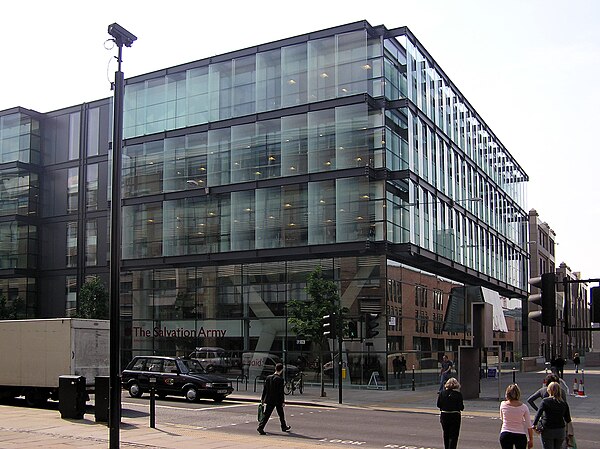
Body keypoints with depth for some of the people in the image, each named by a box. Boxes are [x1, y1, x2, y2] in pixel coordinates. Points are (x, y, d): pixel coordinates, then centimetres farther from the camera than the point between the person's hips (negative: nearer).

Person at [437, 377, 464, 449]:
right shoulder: (458, 394, -11)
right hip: (455, 416, -3)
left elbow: (438, 405, 0)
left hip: (444, 415, 4)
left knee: (446, 435, 19)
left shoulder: (442, 393, -2)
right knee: (453, 436, 3)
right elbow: (461, 407, -12)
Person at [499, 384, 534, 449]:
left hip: (505, 434, 1)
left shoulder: (503, 404, -4)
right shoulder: (524, 407, -6)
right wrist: (531, 440, 7)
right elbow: (529, 426, -2)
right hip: (520, 435, -1)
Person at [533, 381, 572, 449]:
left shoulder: (545, 401, -6)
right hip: (561, 432, 3)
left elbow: (539, 413, -18)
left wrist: (534, 424, -19)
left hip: (547, 431, -3)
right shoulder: (564, 403, 4)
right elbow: (568, 419, 8)